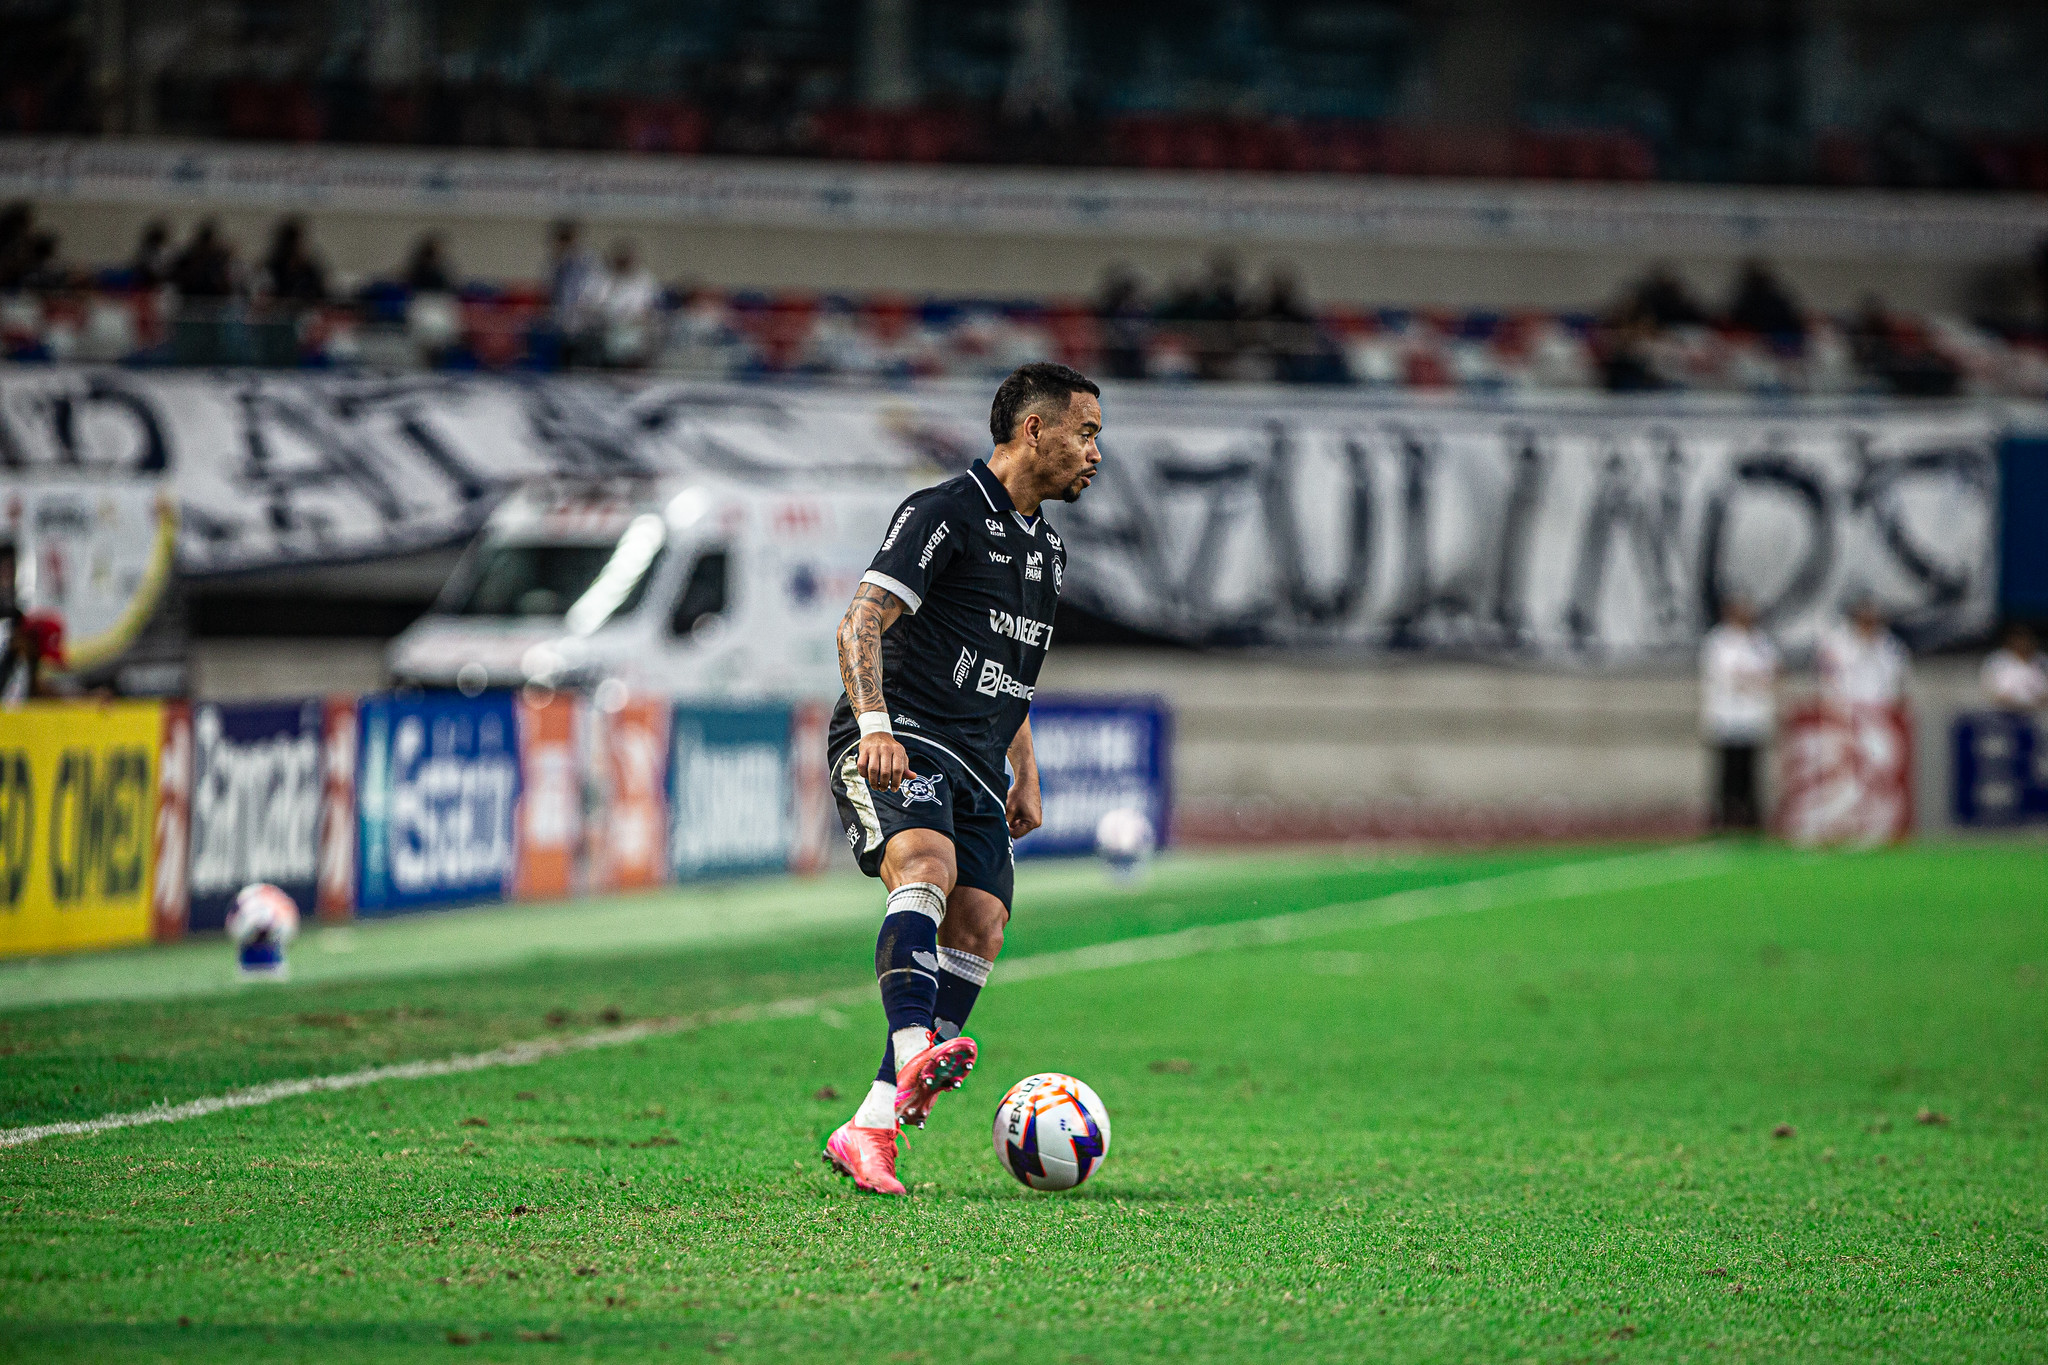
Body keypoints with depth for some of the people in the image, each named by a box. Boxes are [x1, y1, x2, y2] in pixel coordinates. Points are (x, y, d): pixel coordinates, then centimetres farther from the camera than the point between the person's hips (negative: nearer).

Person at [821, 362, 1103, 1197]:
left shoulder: (1046, 549, 22)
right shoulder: (944, 515, -5)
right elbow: (861, 625, -15)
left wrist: (1026, 776, 27)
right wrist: (875, 726, -29)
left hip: (973, 768, 8)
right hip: (899, 747, -8)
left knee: (979, 926, -10)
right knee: (928, 867, -33)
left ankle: (870, 1130, -11)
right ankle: (914, 1057, -55)